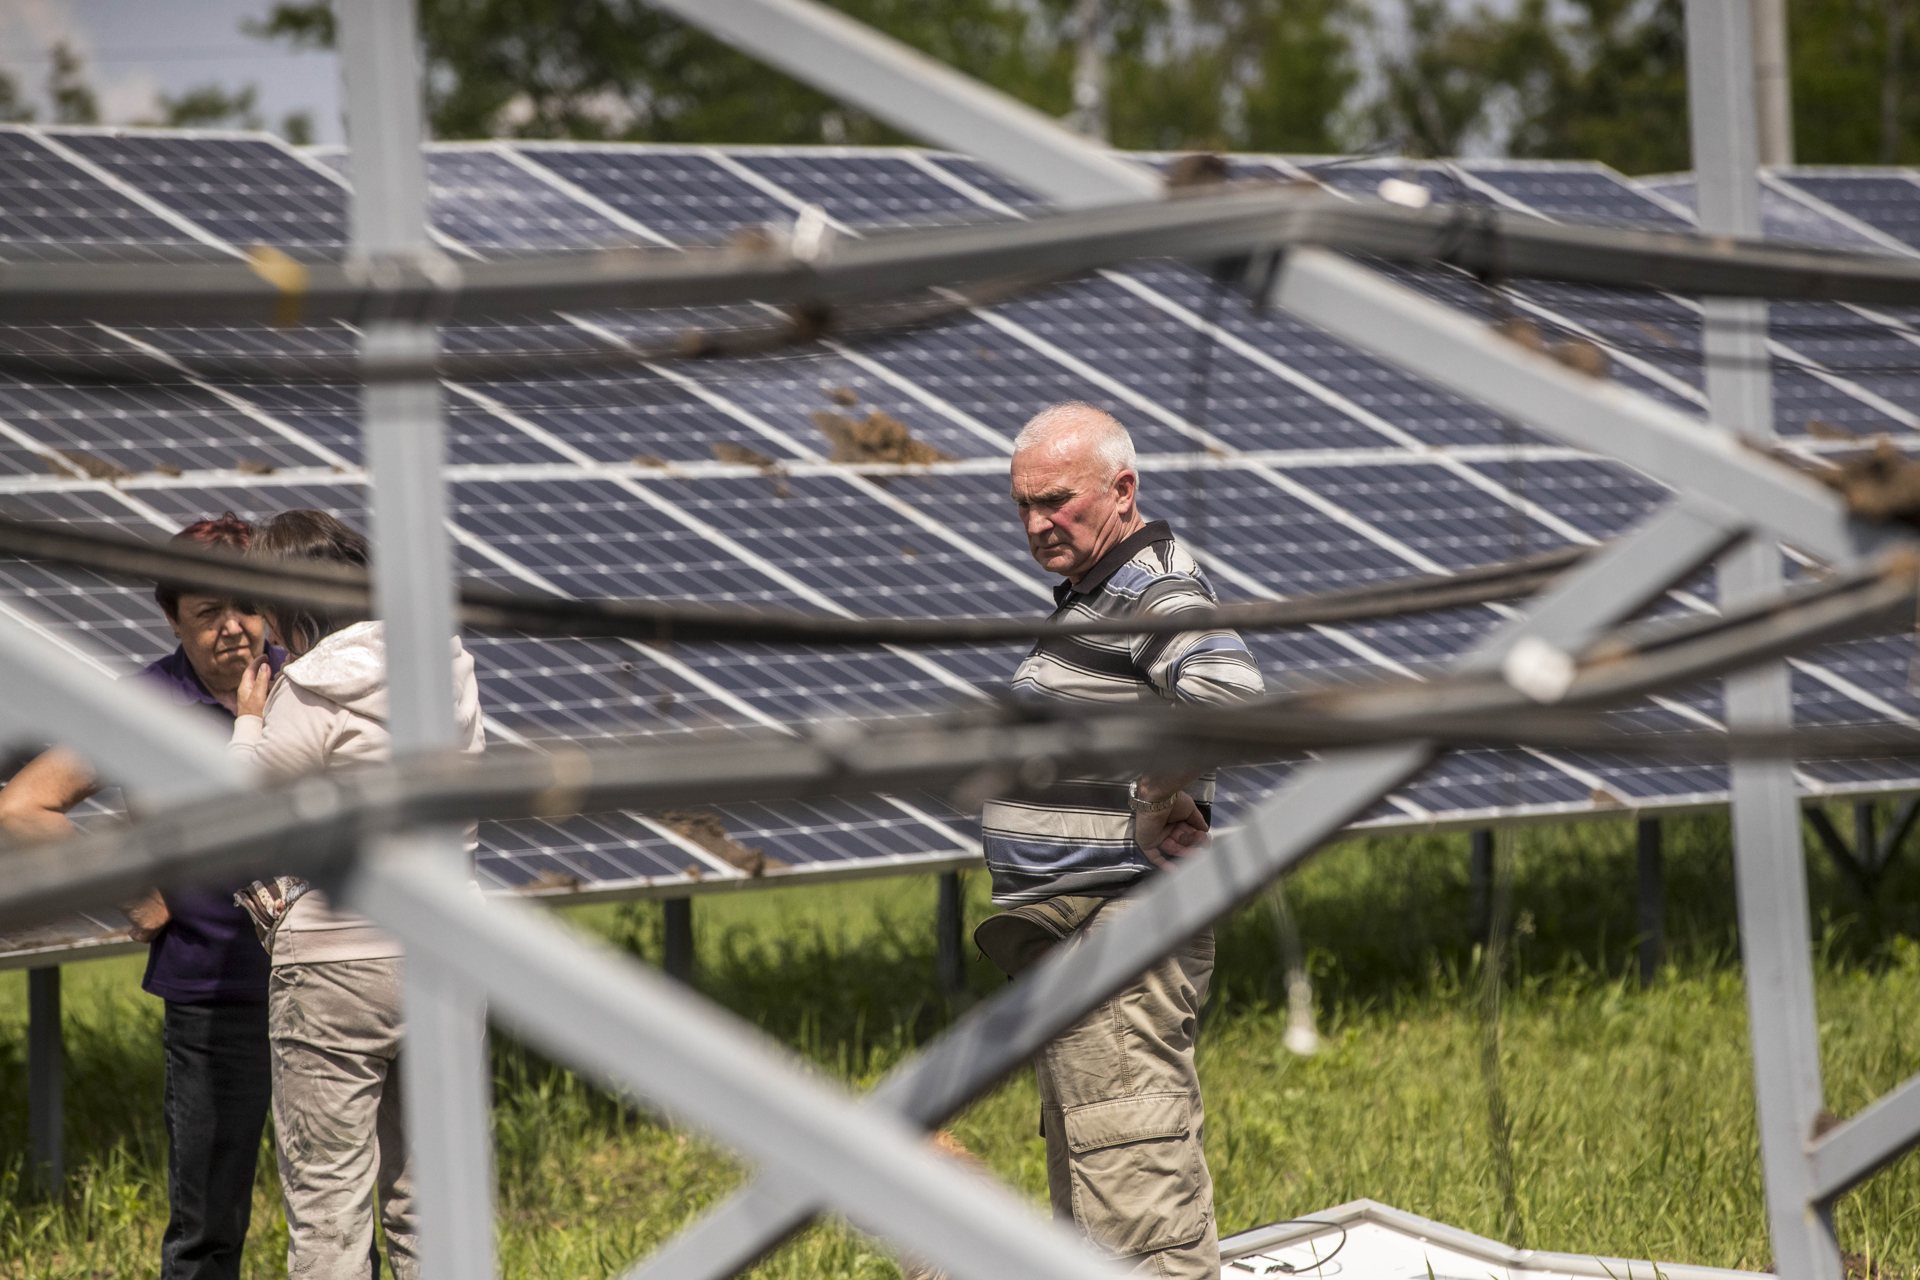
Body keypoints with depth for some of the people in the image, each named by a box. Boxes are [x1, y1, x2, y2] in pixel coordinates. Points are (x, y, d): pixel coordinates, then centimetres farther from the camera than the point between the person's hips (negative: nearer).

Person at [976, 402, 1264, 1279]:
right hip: (1069, 929, 11)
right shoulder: (1094, 591, 18)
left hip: (1118, 933, -11)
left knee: (1133, 1171, -14)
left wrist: (1168, 793, -23)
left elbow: (1226, 687, -35)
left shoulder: (1156, 589, -14)